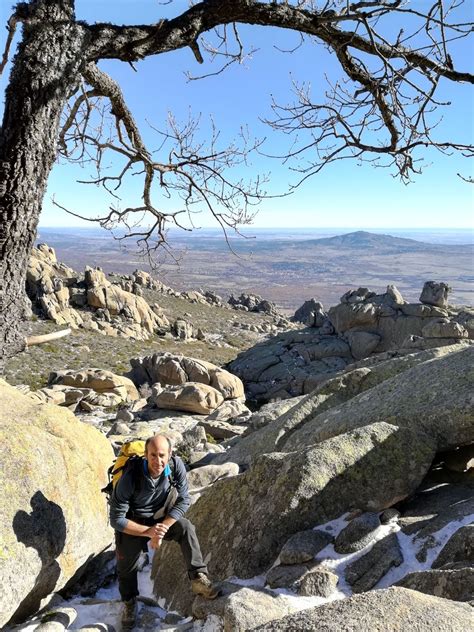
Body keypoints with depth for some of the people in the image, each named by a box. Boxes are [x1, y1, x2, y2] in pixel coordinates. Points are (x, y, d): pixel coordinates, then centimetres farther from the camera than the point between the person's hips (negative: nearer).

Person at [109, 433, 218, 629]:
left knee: (186, 527, -23)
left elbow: (183, 500, -18)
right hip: (131, 523, -1)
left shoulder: (176, 466, -26)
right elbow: (116, 519, -25)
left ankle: (198, 578, -17)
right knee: (127, 565, 1)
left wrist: (162, 527, -28)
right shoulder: (130, 477, -34)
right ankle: (129, 603, 31)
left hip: (160, 517, 2)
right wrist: (148, 532, -32)